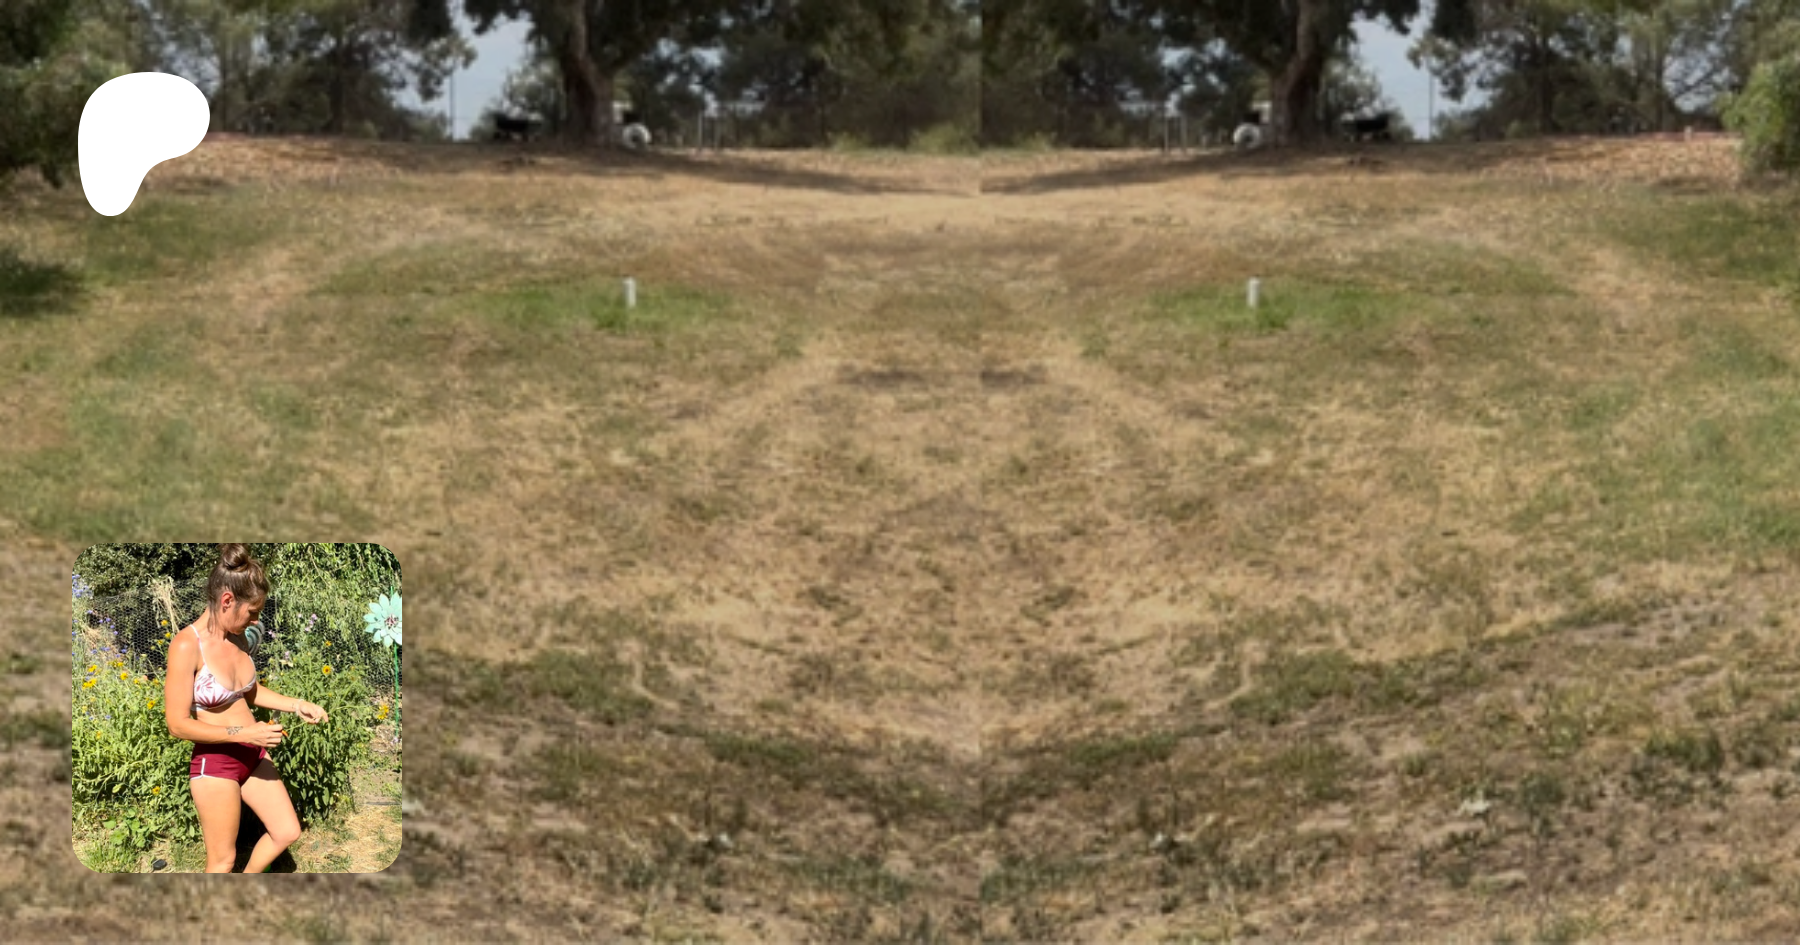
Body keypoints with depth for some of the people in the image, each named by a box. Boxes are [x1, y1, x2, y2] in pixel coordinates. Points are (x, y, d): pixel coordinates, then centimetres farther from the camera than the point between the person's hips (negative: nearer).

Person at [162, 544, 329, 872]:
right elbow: (178, 724, -22)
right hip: (214, 763, -7)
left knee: (288, 832, 15)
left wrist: (296, 704, 5)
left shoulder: (237, 638, 0)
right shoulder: (186, 645, -23)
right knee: (223, 860, 6)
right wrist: (244, 733, -24)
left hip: (253, 756, 7)